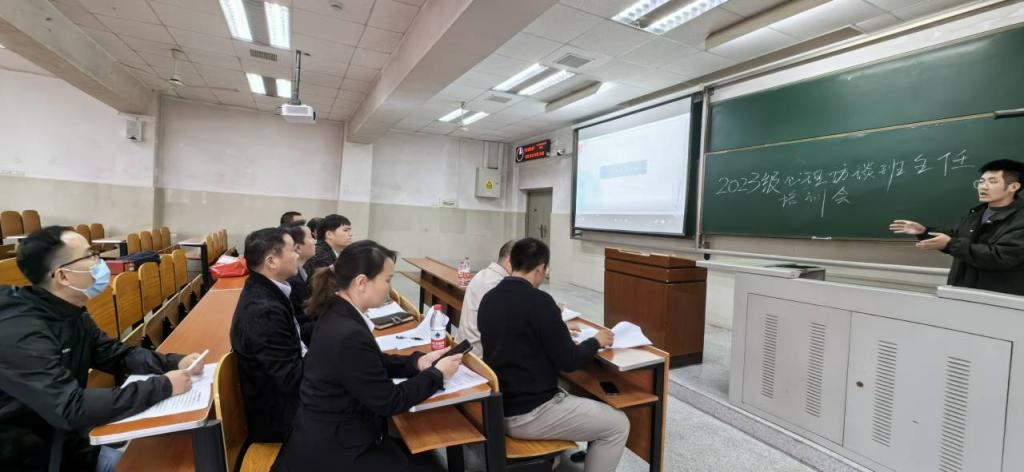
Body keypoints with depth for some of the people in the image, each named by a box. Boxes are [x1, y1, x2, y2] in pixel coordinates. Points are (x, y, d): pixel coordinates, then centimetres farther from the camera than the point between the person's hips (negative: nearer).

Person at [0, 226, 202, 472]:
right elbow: (71, 409, -34)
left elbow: (116, 354, 7)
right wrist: (162, 386, -29)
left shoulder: (70, 313, 1)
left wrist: (174, 362, -10)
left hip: (67, 444, 8)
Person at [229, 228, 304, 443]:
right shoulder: (264, 311, -30)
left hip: (278, 398, 8)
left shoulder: (264, 290, -2)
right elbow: (292, 378, -26)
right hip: (277, 415, -8)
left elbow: (293, 336, 7)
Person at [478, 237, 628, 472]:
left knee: (566, 394, 33)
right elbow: (568, 362, -16)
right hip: (528, 414, -8)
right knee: (618, 425, 6)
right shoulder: (538, 301, -21)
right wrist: (596, 341, 2)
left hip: (499, 406, 9)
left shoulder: (489, 298, 2)